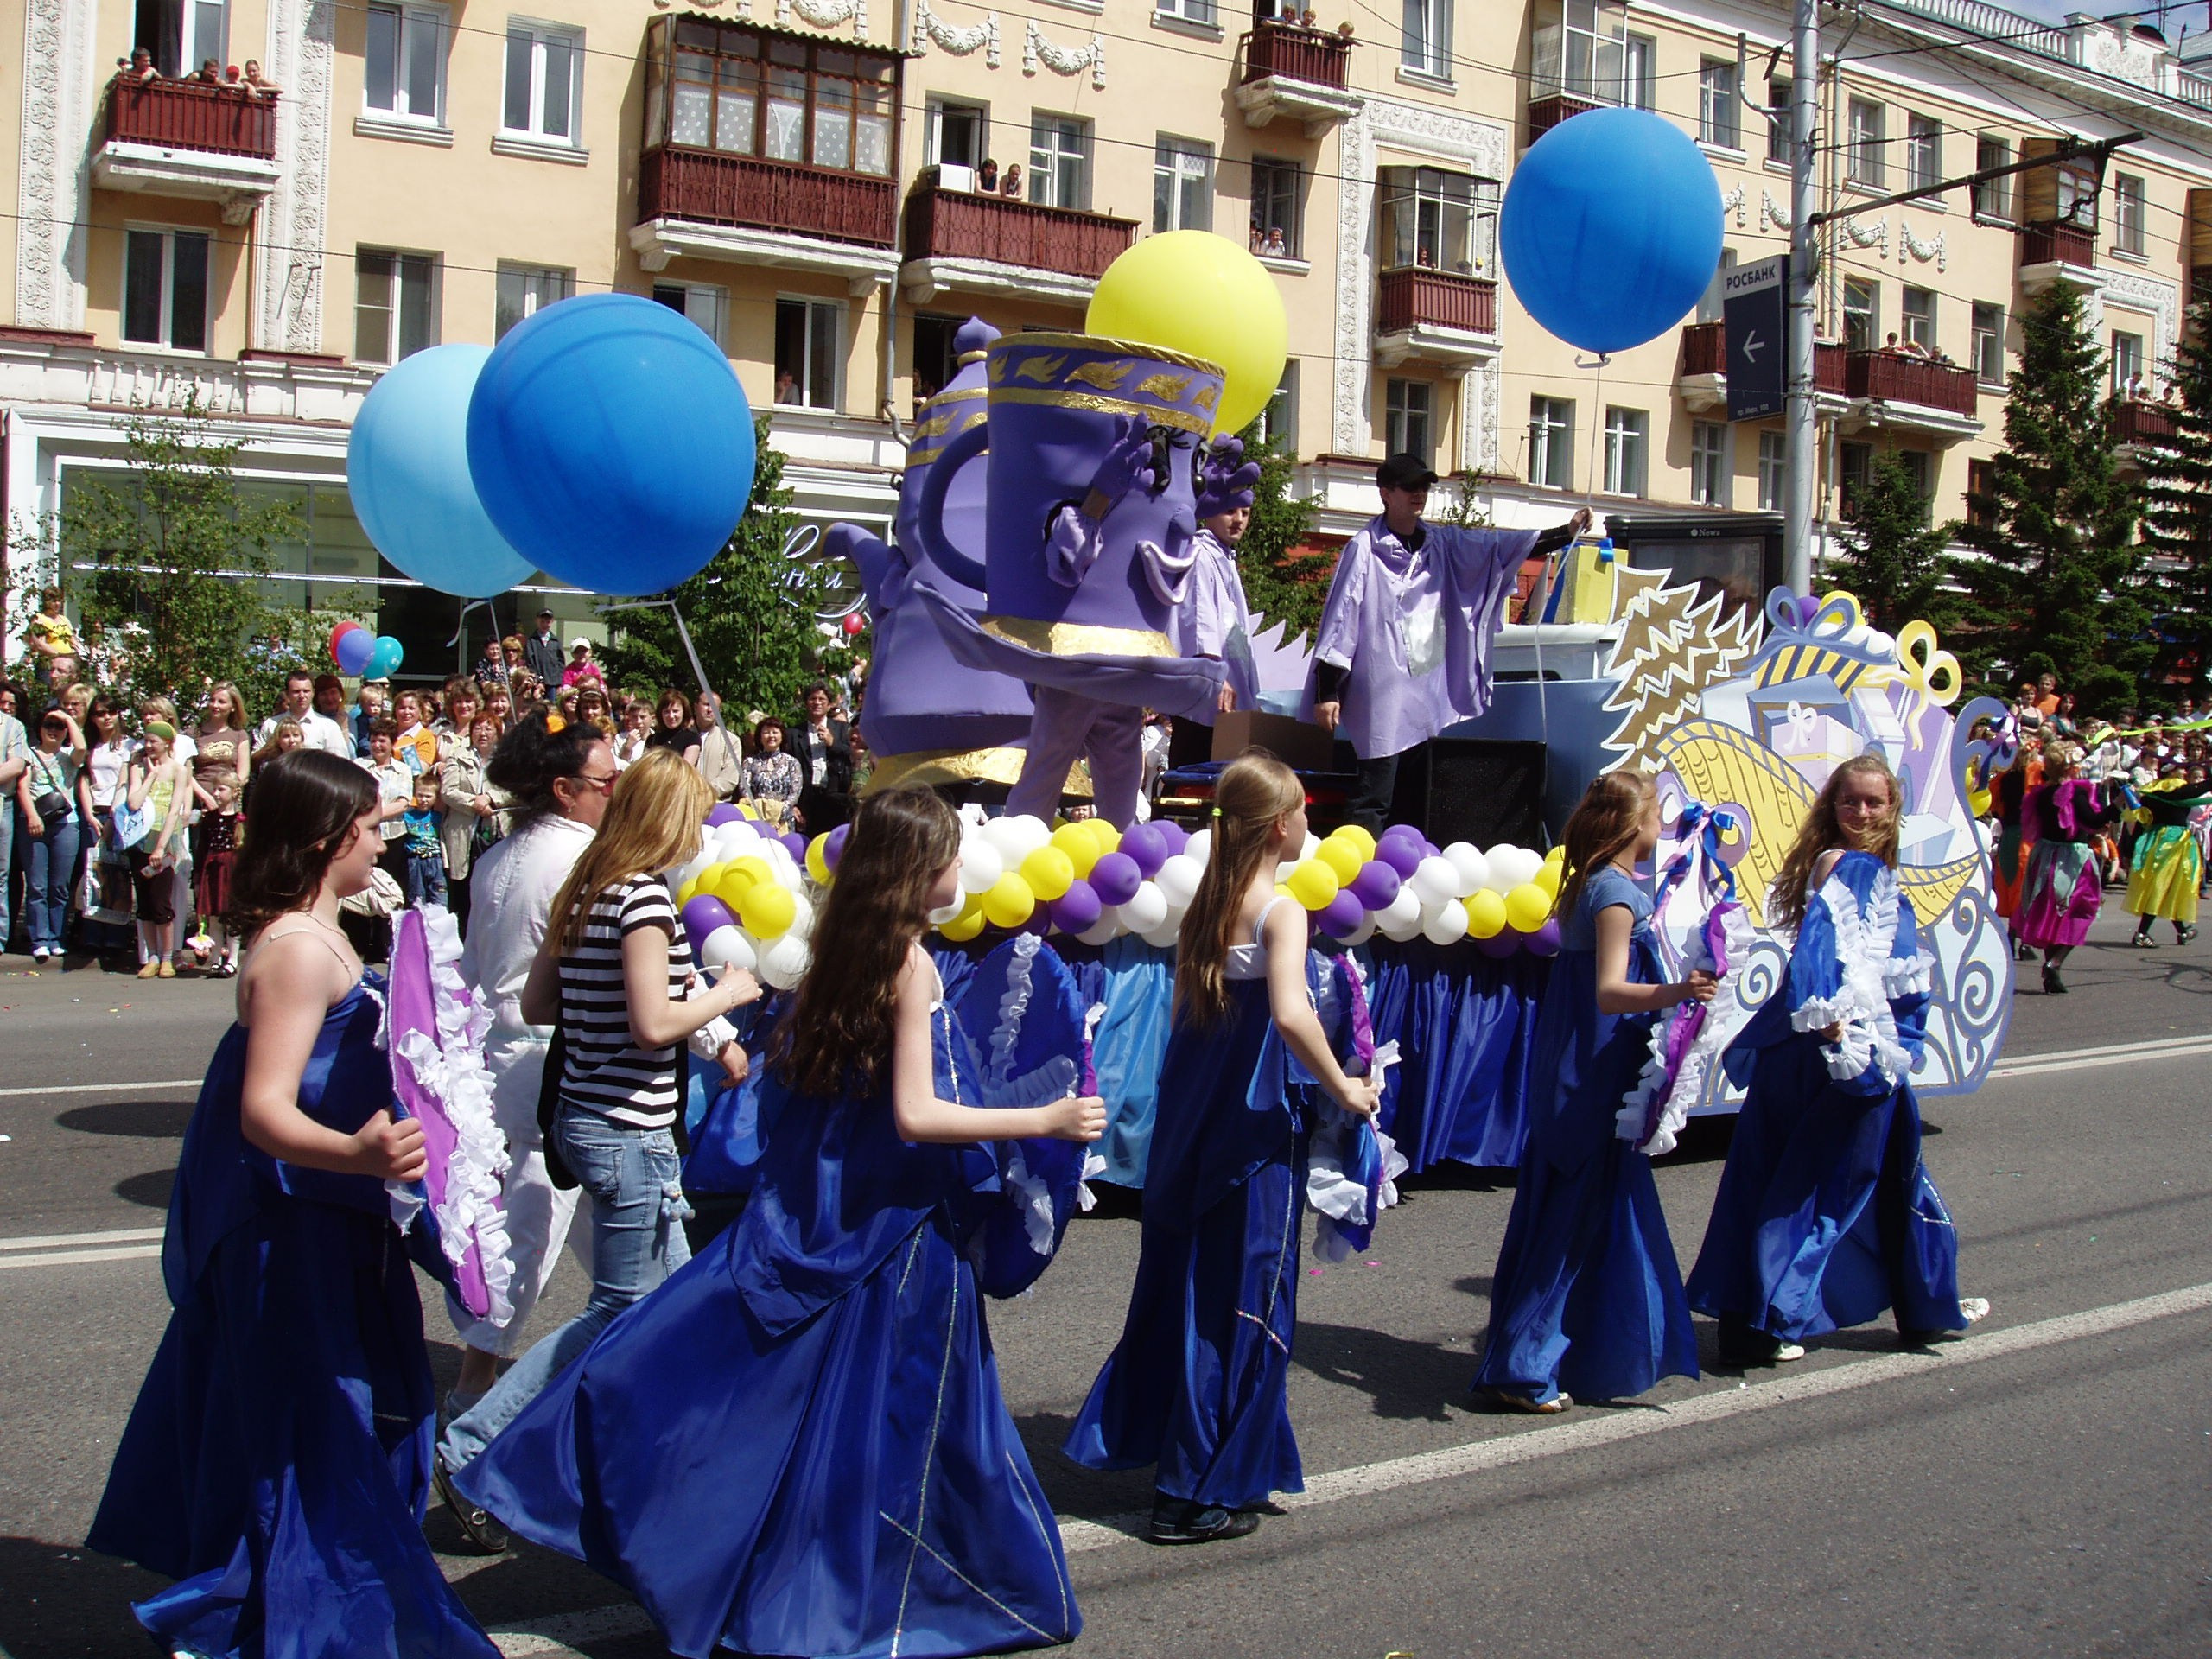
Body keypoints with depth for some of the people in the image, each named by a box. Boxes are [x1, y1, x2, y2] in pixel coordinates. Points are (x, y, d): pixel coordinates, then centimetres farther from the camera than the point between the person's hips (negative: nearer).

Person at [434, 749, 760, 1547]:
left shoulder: (585, 892, 10)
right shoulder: (645, 896, -17)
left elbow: (536, 1004, 14)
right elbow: (652, 1024, -22)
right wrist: (723, 996, -8)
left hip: (586, 1115, 9)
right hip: (629, 1131, -9)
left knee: (673, 1294, 17)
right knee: (622, 1312, 1)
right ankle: (473, 1452, 1)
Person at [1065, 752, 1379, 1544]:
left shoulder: (1205, 905, 7)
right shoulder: (1280, 911, -15)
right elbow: (1291, 1014, -30)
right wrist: (1342, 1088, -18)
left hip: (1189, 1117, 7)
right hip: (1253, 1124, -7)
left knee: (1181, 1284, 19)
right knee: (1240, 1299, 2)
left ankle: (1137, 1435, 31)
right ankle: (1198, 1493, 7)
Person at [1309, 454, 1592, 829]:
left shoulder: (1442, 543, 12)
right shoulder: (1364, 548, -3)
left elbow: (1503, 546, 4)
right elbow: (1338, 620, -5)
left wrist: (1566, 532, -9)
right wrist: (1326, 692, -9)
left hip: (1432, 691, 6)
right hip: (1382, 691, -6)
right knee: (1373, 801, -9)